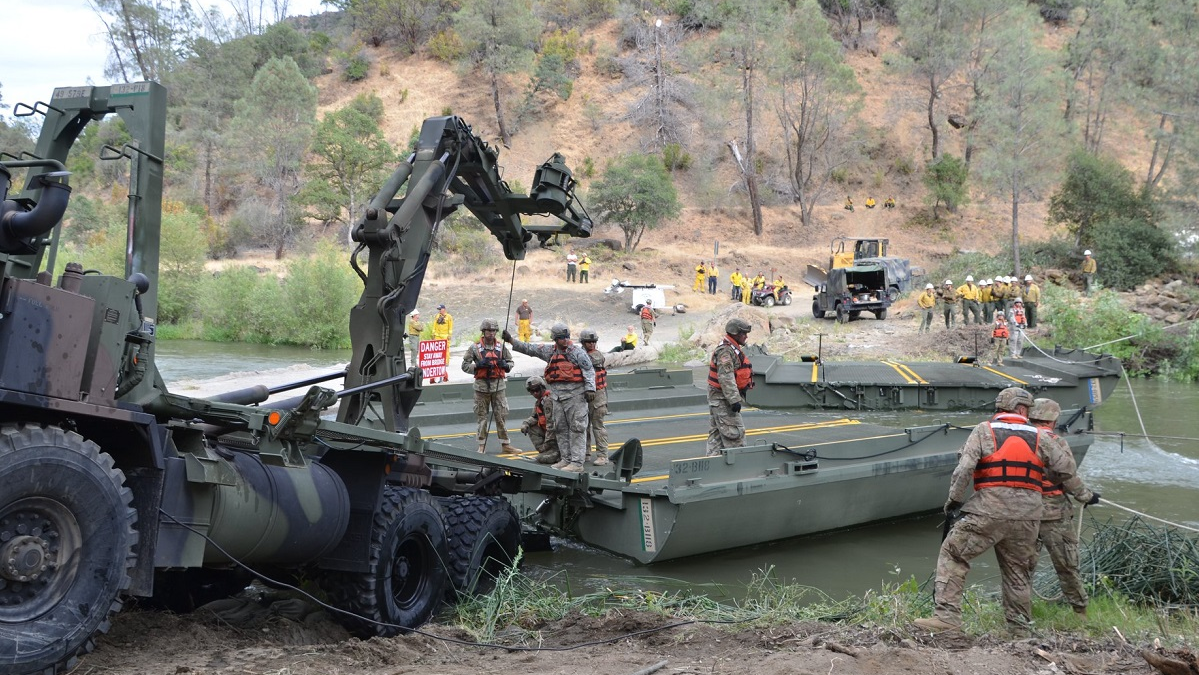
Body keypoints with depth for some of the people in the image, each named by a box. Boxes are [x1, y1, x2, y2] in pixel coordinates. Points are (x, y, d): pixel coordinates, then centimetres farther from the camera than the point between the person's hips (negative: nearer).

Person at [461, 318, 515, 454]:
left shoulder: (501, 347, 7)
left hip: (499, 385, 2)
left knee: (501, 415, 1)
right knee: (482, 416, 5)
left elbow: (510, 362, 17)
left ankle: (505, 445, 7)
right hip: (481, 386, -1)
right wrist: (478, 365, -16)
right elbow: (465, 365, 0)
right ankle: (482, 445, 13)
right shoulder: (475, 348, -1)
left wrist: (505, 365, -6)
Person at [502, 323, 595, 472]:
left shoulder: (577, 352, -3)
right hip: (558, 395, 7)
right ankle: (566, 459, 20)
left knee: (577, 428, -6)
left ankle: (577, 462, -7)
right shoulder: (549, 351, 13)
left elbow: (589, 370, -6)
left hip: (575, 394, -7)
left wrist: (590, 388, -16)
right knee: (560, 428, 11)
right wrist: (511, 340, 14)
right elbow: (529, 348, 17)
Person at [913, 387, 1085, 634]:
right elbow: (1066, 469, 12)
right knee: (1018, 570, 17)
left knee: (953, 554, 3)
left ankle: (947, 615, -8)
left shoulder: (984, 431, 0)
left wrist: (954, 499, -1)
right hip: (1026, 516, 4)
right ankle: (1019, 628, 24)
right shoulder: (1037, 437, 9)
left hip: (989, 510, -4)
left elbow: (965, 468, -10)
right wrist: (1045, 474, 32)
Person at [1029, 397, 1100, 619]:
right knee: (1066, 565, 7)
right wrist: (1087, 497, 5)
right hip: (1054, 514, -3)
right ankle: (1080, 610, 17)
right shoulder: (1056, 443, -11)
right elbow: (1070, 479, -10)